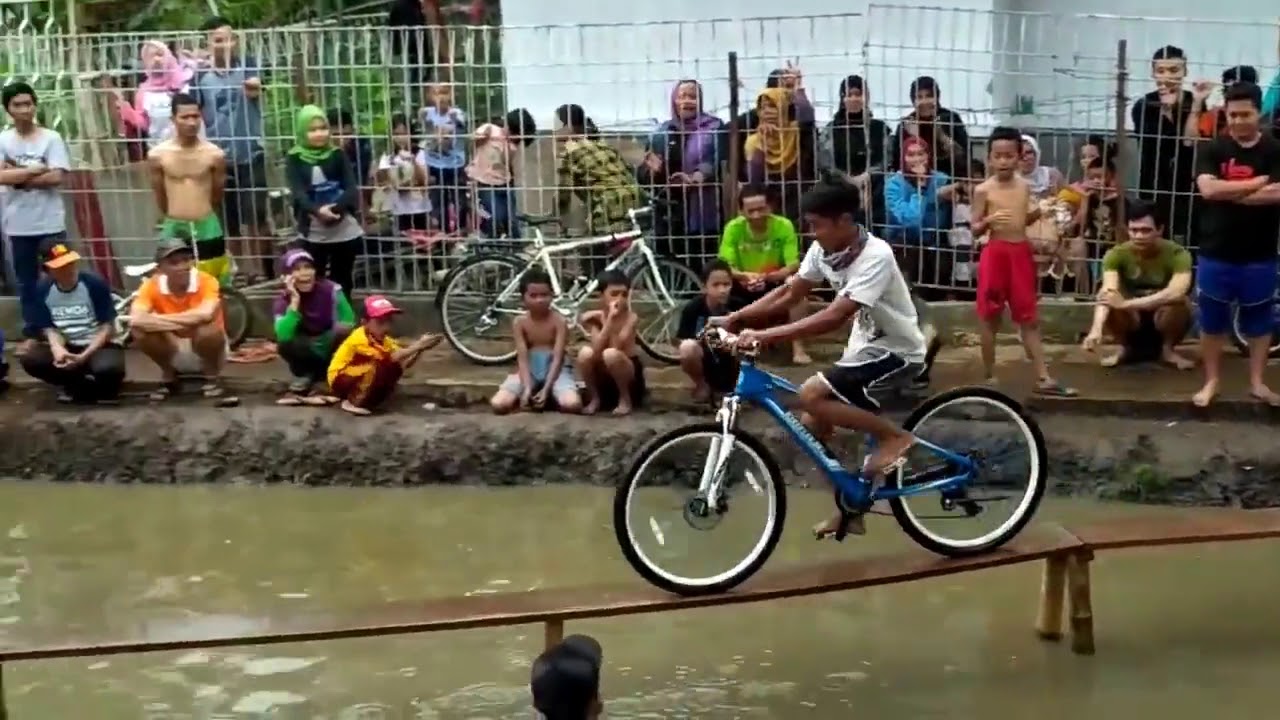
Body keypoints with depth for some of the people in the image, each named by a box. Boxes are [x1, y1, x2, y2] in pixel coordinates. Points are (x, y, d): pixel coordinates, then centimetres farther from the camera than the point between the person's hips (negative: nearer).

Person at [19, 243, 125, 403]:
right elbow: (49, 328, 1)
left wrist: (84, 356, -21)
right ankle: (91, 385, -7)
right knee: (29, 358, -23)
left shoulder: (95, 285, -12)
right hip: (65, 347, 4)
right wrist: (57, 348, -22)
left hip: (97, 346, -4)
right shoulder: (42, 290, -3)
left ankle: (74, 385, -2)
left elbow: (108, 328, -10)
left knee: (108, 368, -38)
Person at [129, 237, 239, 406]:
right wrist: (186, 321, -34)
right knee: (140, 330, -23)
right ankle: (168, 378, 3)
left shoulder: (206, 281, -22)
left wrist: (160, 319, -32)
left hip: (205, 351, -3)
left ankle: (212, 379, -7)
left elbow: (206, 314, -43)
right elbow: (135, 320, -32)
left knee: (207, 328, -35)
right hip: (175, 354, 3)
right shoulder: (152, 286, -14)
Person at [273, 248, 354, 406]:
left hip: (332, 352, -1)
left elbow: (349, 322, -10)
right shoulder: (284, 300, -16)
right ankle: (304, 379, -1)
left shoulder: (330, 289, -17)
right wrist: (295, 301, -35)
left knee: (344, 330, -33)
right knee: (284, 344, -32)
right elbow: (283, 335, -33)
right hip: (308, 354, 1)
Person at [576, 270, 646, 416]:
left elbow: (617, 347, -27)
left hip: (629, 377, -3)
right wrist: (610, 318, -30)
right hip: (603, 378, 3)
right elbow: (596, 351, -25)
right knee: (585, 353, -26)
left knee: (611, 354, -33)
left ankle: (625, 399, -10)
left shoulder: (631, 318, -15)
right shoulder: (595, 318, -9)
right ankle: (595, 398, -3)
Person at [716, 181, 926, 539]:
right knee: (813, 425, 4)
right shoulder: (823, 250, -3)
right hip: (864, 349, 8)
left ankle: (895, 436, -9)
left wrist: (767, 336, -40)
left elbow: (835, 316, -36)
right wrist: (734, 317, -7)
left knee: (811, 395, -24)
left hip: (897, 352, -8)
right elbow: (789, 294, 4)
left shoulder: (875, 256, -27)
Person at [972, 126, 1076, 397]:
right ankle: (989, 377, 14)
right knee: (991, 317, 4)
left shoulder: (1024, 187, 6)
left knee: (1029, 318, 7)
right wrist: (989, 220, -25)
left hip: (1021, 253, 4)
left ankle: (1043, 378, 7)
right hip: (995, 253, -4)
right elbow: (974, 229, -6)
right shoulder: (983, 190, -7)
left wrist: (1035, 214, -1)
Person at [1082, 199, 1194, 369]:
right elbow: (1107, 292, -34)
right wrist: (1096, 329, -52)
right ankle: (1126, 348, -3)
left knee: (1179, 302, -34)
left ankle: (1167, 349, -5)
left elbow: (1177, 292, -41)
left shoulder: (1177, 254, -23)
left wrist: (1127, 304, -46)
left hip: (1162, 318, -1)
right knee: (1109, 302, -30)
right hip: (1132, 320, 1)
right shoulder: (1117, 254, -19)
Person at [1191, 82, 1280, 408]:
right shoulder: (1213, 149, -1)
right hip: (1216, 252, 0)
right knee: (1212, 320, 8)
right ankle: (1211, 381, 20)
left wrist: (1228, 192, -14)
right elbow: (1207, 189, -17)